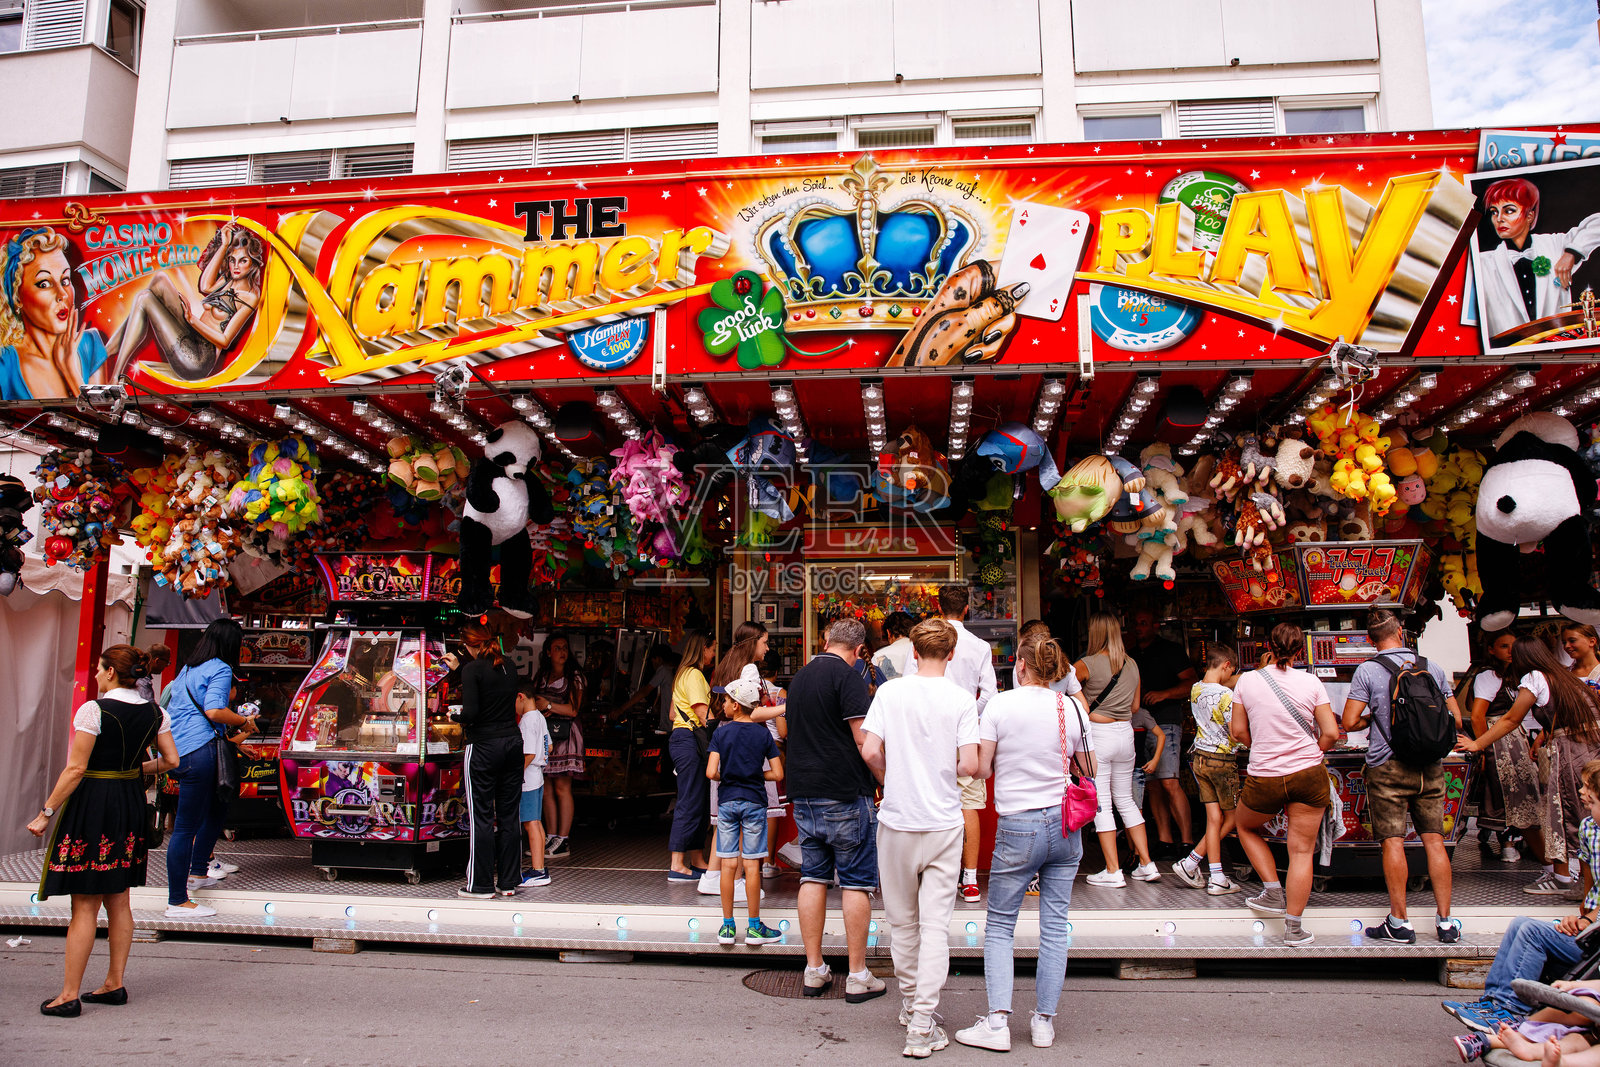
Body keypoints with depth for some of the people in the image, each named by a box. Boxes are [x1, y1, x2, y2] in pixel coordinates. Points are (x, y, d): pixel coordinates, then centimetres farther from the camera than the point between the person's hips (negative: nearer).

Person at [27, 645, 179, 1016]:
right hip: (131, 803, 6)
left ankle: (69, 995, 6)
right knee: (118, 901, 15)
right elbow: (171, 761, 6)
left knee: (84, 906, 0)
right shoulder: (155, 713, 3)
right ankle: (114, 984, 22)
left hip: (91, 804, -6)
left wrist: (46, 812, -9)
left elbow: (76, 769, -16)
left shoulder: (93, 710, -14)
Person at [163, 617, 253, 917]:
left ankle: (197, 873, 33)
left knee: (217, 809, 24)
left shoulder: (188, 668, 19)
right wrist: (245, 721, -2)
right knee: (187, 826, -5)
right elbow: (213, 711, -20)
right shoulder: (220, 670, -7)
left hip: (176, 753, 10)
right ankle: (177, 902, 0)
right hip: (198, 752, -10)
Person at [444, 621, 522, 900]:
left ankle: (481, 885, 9)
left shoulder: (473, 669, -11)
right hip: (513, 742, 6)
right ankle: (509, 882, 17)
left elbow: (471, 712, -19)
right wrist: (458, 669, 30)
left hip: (483, 746, -6)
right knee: (508, 816, 11)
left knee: (481, 818, 3)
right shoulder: (508, 667, 9)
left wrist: (459, 719, 2)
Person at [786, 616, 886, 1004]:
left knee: (813, 877, 11)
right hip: (845, 794, -7)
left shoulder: (798, 677, 13)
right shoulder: (847, 677, -12)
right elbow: (864, 740, -17)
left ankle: (814, 971, 17)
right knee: (856, 882, 1)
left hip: (804, 793, 7)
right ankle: (858, 976, 7)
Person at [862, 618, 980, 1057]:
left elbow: (870, 751, -10)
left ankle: (910, 1003, 31)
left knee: (902, 921, 15)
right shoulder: (961, 699, -6)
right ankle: (923, 1024, 0)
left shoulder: (889, 692, -5)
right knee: (935, 924, 3)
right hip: (944, 823, -1)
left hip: (897, 822, 1)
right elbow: (970, 765, -11)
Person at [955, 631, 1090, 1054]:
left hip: (1018, 829, -3)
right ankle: (1044, 1021, 17)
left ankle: (998, 1021, 1)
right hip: (1065, 824, 3)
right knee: (1054, 925, 11)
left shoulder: (1001, 705, -10)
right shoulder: (1073, 708, -2)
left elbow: (980, 769, -8)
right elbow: (1088, 770, 8)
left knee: (999, 926, 8)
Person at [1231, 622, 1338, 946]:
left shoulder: (1248, 680, -4)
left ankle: (1273, 892, 19)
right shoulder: (1310, 682, -5)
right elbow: (1331, 733, -4)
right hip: (1308, 774, 1)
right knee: (1301, 850, 9)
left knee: (1245, 826, 27)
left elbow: (1238, 731, 2)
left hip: (1264, 778, 0)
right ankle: (1293, 926, 13)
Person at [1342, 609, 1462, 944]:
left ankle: (1399, 923, 3)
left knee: (1393, 841, -1)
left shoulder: (1367, 671, -6)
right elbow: (1455, 718, 11)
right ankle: (1445, 922, 11)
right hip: (1430, 766, 4)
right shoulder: (1432, 667, 6)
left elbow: (1349, 722, -8)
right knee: (1434, 840, 8)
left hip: (1387, 766, -4)